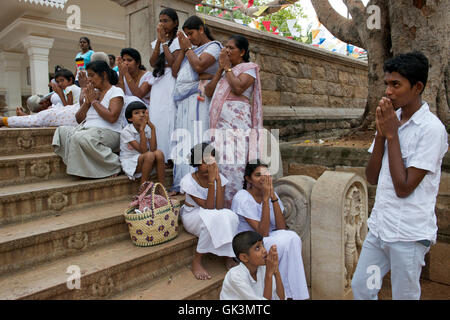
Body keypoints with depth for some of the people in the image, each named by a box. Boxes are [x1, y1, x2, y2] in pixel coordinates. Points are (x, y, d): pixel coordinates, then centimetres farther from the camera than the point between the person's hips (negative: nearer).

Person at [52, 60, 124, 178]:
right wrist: (87, 102, 3)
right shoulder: (92, 93, 21)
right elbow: (79, 119, 18)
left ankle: (114, 166, -18)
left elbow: (112, 117, -17)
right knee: (61, 131, -9)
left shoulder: (116, 91, 1)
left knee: (80, 137, -32)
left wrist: (94, 101, -5)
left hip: (108, 132, -8)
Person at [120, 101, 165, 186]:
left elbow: (153, 149, -19)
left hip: (145, 160, 5)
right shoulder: (126, 131, -16)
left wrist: (152, 128, -23)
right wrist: (141, 129, -32)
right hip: (130, 163, -5)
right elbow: (143, 151, -25)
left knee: (158, 153, -25)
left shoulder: (147, 128, -3)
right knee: (149, 155, -32)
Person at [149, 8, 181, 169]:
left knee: (168, 117, -11)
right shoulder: (157, 41, 19)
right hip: (158, 82, 6)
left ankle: (171, 156, -6)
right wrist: (159, 40, 0)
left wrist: (164, 41, -7)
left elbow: (174, 63, -13)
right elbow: (153, 63, 4)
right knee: (156, 116, 1)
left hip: (171, 82, -6)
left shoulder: (178, 40, 1)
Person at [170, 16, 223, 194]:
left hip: (198, 99, -7)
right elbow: (175, 72, 16)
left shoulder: (214, 46, 4)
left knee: (196, 140, -12)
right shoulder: (192, 50, 26)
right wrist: (183, 50, 9)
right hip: (183, 102, 7)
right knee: (183, 141, 4)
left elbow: (199, 66, -15)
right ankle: (182, 185, 8)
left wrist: (188, 48, 0)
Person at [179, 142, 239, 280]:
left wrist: (218, 179, -29)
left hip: (213, 215, 3)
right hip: (192, 216, -3)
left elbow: (219, 207, -23)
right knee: (213, 217, -36)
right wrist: (211, 181, -33)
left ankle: (228, 256, -9)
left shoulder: (219, 177, -11)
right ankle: (196, 262, -21)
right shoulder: (188, 181, -21)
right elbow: (209, 207, -25)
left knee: (230, 216, -30)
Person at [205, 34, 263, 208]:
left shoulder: (249, 68, 6)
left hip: (237, 122, -7)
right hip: (220, 121, 7)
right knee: (219, 162, 2)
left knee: (233, 162, -13)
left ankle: (234, 205, -8)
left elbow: (238, 87, -15)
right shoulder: (225, 70, 26)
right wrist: (220, 69, 8)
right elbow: (209, 91, 14)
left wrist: (227, 67, -2)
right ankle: (220, 205, 8)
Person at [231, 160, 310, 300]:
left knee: (292, 237, -24)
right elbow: (263, 232, -24)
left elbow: (282, 228, -12)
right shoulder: (242, 198, -19)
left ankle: (291, 293, -13)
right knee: (285, 243, -27)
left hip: (267, 240, 5)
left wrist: (273, 197, -21)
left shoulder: (270, 192, -1)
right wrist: (265, 198, -27)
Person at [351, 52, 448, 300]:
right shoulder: (391, 120, 5)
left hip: (409, 234, -6)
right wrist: (381, 133, -7)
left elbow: (404, 188, -19)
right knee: (360, 288, 17)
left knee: (404, 297, 11)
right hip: (379, 226, 6)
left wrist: (392, 135, -15)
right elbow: (372, 178, 3)